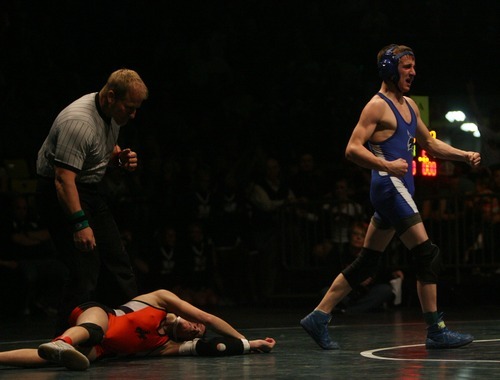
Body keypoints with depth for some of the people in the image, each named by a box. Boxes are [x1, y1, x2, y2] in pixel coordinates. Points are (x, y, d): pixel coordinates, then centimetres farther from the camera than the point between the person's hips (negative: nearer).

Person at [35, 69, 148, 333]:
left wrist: (120, 158, 0)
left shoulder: (113, 114, 2)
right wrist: (80, 223, -37)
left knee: (117, 263, 11)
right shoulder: (78, 122, -28)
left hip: (90, 190, 10)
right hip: (60, 195, -10)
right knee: (85, 270, -15)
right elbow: (63, 180, -32)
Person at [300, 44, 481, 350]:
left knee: (366, 263, 10)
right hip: (390, 187, -10)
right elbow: (353, 148, -16)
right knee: (428, 256, -10)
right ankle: (436, 333, -6)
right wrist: (387, 165, -28)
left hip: (400, 190, 10)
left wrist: (465, 155, 15)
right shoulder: (377, 106, -9)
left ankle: (318, 318, 13)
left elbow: (430, 144, 28)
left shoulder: (409, 105, 19)